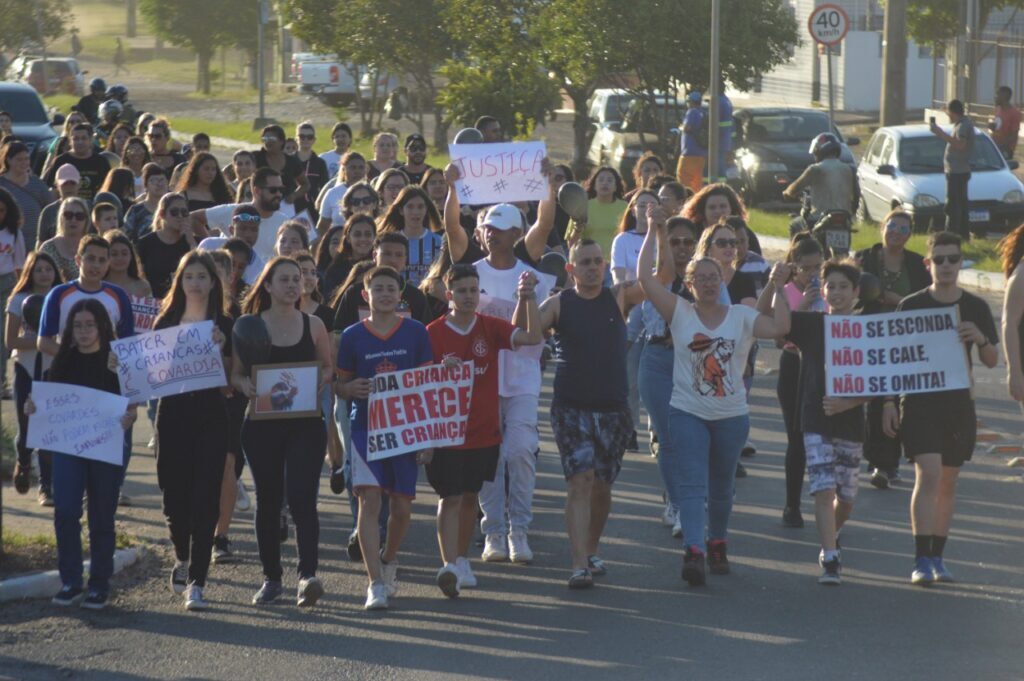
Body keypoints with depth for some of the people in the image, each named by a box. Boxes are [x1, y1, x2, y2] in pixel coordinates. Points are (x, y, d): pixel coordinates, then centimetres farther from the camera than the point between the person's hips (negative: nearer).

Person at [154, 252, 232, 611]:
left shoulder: (223, 326, 3)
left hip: (211, 416, -2)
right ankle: (183, 557, 36)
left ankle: (196, 582, -6)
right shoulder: (165, 323, 9)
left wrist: (220, 350, -18)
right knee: (174, 494, 6)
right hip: (172, 415, 2)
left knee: (205, 499, -7)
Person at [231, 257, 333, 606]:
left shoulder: (314, 326, 6)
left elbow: (328, 369, 13)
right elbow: (235, 373, 7)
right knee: (268, 500, 7)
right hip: (262, 423, 1)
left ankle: (307, 574, -22)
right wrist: (245, 385, -16)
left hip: (306, 423, -1)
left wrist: (320, 380, -9)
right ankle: (271, 578, 17)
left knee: (301, 497, -14)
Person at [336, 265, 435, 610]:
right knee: (369, 500, -14)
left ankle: (388, 560, 36)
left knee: (402, 506, 7)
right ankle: (376, 584, -14)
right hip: (366, 426, -1)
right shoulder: (353, 336, 2)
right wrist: (351, 389, -15)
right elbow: (341, 384, 10)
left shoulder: (416, 333, 3)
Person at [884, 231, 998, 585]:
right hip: (919, 402, -3)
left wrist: (980, 339, -14)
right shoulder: (911, 306, -2)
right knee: (928, 475, -15)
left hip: (958, 402, 3)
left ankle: (937, 556, 19)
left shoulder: (976, 308, 4)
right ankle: (921, 560, -16)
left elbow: (992, 362, 7)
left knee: (948, 481, 9)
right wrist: (889, 401, -3)